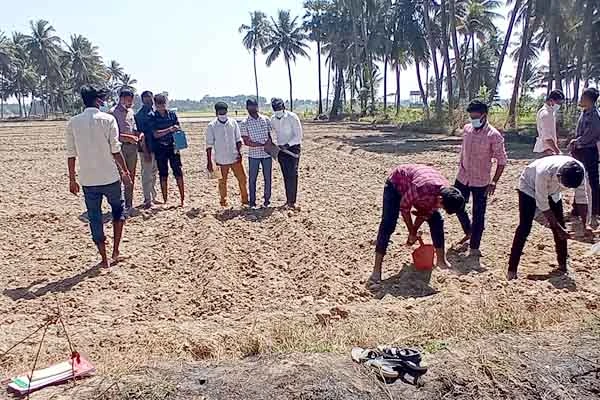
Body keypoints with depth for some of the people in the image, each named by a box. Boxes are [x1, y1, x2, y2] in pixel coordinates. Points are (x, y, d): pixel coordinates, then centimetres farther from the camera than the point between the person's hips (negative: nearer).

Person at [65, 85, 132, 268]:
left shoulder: (73, 122, 3)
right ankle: (115, 250, 14)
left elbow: (71, 154, 4)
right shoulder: (108, 119, -7)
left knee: (95, 218, 11)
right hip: (110, 177, -2)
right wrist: (125, 171, -1)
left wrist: (72, 179, 11)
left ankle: (104, 258, 17)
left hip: (87, 180, 3)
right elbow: (115, 150, -10)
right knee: (118, 209, 20)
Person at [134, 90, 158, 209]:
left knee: (154, 173, 15)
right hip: (147, 149, -7)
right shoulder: (140, 114, -10)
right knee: (147, 175, 0)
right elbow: (141, 134, -14)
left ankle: (154, 197, 26)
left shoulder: (154, 112, 10)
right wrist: (145, 152, -18)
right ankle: (147, 200, 8)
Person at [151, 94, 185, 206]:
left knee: (178, 173, -4)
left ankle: (183, 199, 2)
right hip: (160, 149, 0)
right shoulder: (152, 117, 0)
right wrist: (169, 130, -16)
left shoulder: (172, 115, 5)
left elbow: (178, 129, 7)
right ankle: (165, 201, 15)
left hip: (173, 147, 1)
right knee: (163, 174, 6)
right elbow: (156, 134, -8)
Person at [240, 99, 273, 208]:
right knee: (252, 178, 3)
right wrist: (262, 144, -17)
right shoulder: (245, 123, -4)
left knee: (267, 177, 7)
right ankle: (252, 201, 14)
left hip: (267, 154, 2)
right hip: (253, 155, -2)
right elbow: (246, 142, -8)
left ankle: (267, 199, 20)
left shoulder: (265, 120, 6)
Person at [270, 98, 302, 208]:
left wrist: (288, 145, -25)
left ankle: (292, 201, -11)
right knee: (286, 175, 7)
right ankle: (288, 199, 14)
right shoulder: (273, 119, 1)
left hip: (293, 147, -5)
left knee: (292, 174, -12)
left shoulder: (292, 117, -14)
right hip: (281, 149, 5)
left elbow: (298, 136, -15)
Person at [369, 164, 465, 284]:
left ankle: (441, 260, 13)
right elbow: (404, 208, -26)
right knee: (388, 225, -18)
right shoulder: (420, 188, -44)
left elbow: (426, 212, -6)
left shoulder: (446, 193, -23)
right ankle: (377, 269, -18)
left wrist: (414, 231, -3)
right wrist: (412, 232, -15)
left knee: (437, 220, -1)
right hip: (396, 183, -6)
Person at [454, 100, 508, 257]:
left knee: (478, 215, 2)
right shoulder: (467, 129, 2)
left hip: (481, 182, -5)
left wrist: (494, 182, -16)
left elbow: (502, 160, -11)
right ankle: (468, 231, 39)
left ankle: (474, 247, 13)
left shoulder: (494, 135, -14)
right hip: (463, 178, 6)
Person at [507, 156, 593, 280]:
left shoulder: (579, 170, -29)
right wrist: (558, 228, -30)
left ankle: (562, 265, 14)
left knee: (559, 225, -1)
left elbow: (581, 198, -16)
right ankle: (512, 270, -9)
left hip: (552, 191, 5)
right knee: (524, 228, -12)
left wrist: (585, 225, -24)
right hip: (529, 187, -5)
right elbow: (543, 205, -32)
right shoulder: (544, 172, -43)